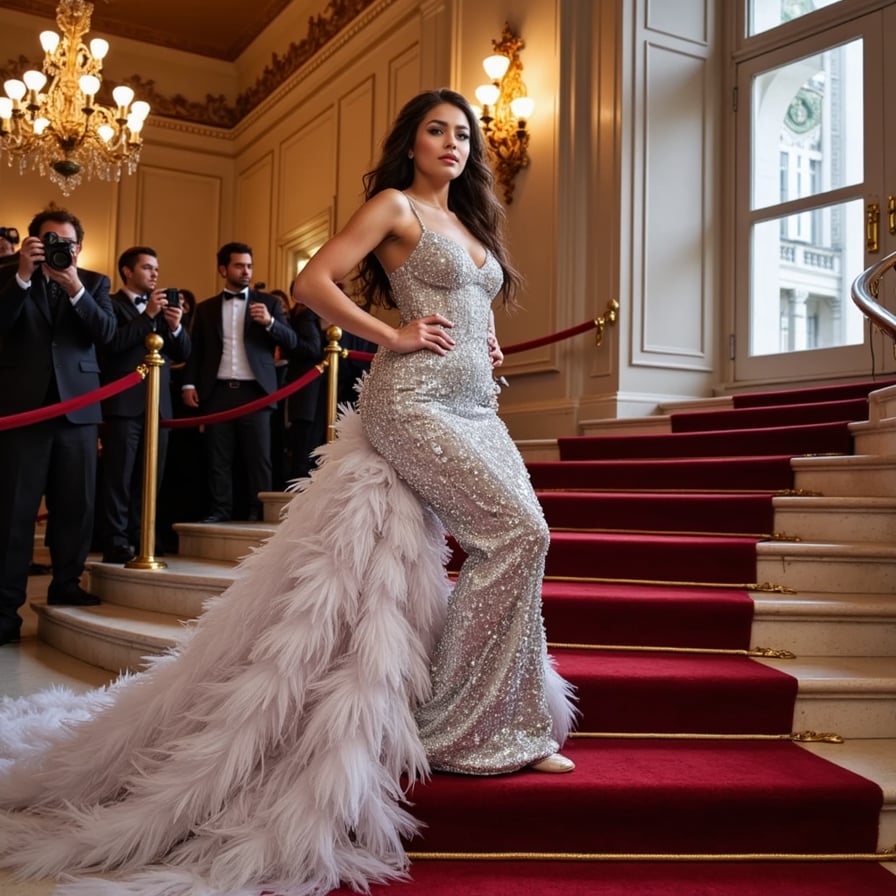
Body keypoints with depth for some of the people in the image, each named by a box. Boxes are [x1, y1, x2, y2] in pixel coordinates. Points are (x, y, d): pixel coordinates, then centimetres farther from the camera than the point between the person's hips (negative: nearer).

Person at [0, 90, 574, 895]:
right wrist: (394, 337, -12)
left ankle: (508, 723, 15)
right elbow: (313, 283, -10)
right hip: (414, 403, -9)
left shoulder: (471, 223, 22)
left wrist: (488, 349, 15)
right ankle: (466, 726, -4)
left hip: (475, 407, 9)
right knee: (518, 530, -18)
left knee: (513, 541, 2)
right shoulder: (394, 207, -1)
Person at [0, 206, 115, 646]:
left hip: (77, 405, 2)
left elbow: (106, 332, -4)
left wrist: (75, 288, -17)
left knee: (76, 503, 8)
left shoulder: (94, 282, 11)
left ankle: (66, 583, 22)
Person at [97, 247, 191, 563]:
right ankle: (116, 542, -1)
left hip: (158, 403, 6)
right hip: (124, 403, -6)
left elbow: (183, 353, 14)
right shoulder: (110, 304, 1)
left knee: (150, 476, 7)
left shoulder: (162, 306, 19)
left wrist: (176, 327, -5)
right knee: (119, 475, -4)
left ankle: (139, 537, 14)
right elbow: (112, 343, -16)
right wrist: (147, 315, -17)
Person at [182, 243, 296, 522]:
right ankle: (220, 510, 9)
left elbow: (291, 342, 3)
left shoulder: (267, 302, 9)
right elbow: (195, 351, 13)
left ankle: (259, 512, 2)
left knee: (258, 457, -2)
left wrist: (270, 322, -14)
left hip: (254, 391, -1)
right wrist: (189, 384, -1)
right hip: (217, 392, 2)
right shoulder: (205, 308, 14)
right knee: (218, 457, 2)